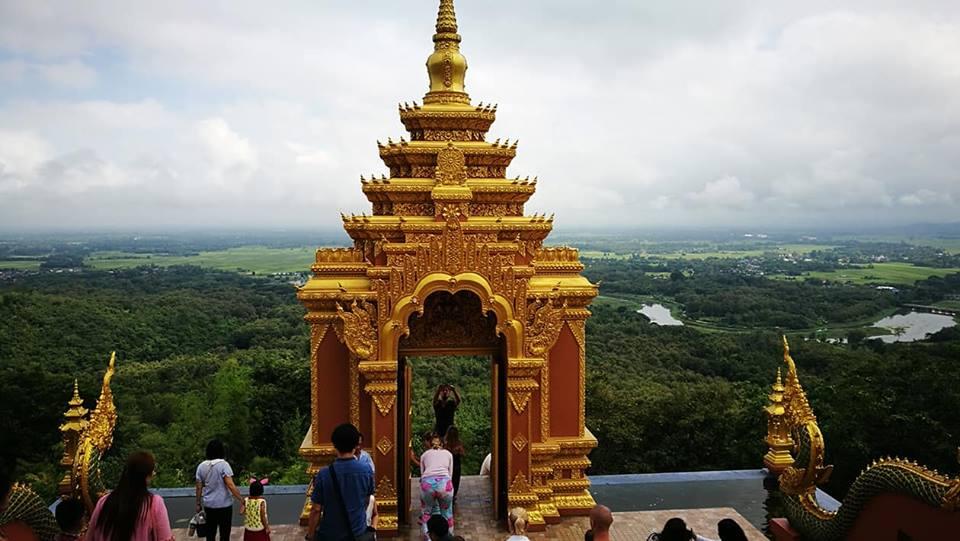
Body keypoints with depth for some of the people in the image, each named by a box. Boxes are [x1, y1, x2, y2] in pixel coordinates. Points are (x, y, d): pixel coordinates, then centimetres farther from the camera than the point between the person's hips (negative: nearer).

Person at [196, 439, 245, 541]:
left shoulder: (201, 466, 1)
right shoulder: (223, 464, -14)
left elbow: (199, 488, 5)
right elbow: (230, 485, -20)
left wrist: (198, 504, 16)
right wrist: (242, 500, -17)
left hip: (208, 505, 5)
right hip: (224, 505, -5)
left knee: (210, 533, 15)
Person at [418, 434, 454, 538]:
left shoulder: (424, 454, 28)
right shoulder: (448, 453, 28)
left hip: (427, 483, 0)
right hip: (444, 483, 0)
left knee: (427, 512, 21)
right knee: (446, 513, 19)